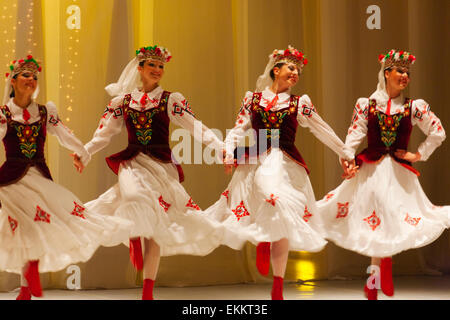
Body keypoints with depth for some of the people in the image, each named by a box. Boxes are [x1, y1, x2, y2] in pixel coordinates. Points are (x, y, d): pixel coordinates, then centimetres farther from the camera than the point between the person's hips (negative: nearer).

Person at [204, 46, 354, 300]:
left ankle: (278, 287, 5)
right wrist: (229, 153, -11)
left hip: (284, 164, -1)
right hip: (255, 162, 1)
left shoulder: (299, 104, 9)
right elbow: (239, 129, 6)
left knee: (280, 222, -4)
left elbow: (324, 131, 15)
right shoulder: (253, 99, 10)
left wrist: (346, 154, 19)